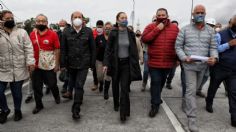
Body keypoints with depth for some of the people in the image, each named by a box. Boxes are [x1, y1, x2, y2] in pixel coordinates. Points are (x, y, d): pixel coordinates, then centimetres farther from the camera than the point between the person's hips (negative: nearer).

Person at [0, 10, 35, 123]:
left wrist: (30, 62, -14)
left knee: (17, 92, 11)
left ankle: (17, 110, 35)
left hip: (18, 70, -1)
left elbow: (28, 48, -3)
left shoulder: (22, 32, 1)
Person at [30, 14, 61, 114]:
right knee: (36, 87, 12)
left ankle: (57, 96, 42)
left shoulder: (53, 34, -8)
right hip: (36, 66, 3)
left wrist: (57, 64, -7)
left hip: (50, 66, -3)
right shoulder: (32, 35, 2)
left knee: (52, 84, 11)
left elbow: (57, 50, -6)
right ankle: (38, 105, 30)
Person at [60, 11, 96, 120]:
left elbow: (93, 48, 0)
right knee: (73, 84, 18)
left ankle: (76, 109, 2)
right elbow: (63, 49, 1)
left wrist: (92, 63, -1)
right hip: (71, 64, 3)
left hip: (84, 64, -2)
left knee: (79, 86, -6)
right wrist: (63, 64, -2)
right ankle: (78, 99, 44)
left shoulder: (88, 31, -2)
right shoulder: (66, 32, 1)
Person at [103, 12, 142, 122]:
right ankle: (116, 104, 39)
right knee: (115, 85, 15)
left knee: (125, 88, -5)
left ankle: (123, 113, 2)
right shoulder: (113, 33, -4)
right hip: (115, 63, 0)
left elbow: (134, 50, 4)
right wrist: (106, 64, -12)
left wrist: (136, 64, 1)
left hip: (127, 63, 0)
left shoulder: (131, 33, 1)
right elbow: (108, 49, -4)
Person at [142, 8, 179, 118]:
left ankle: (156, 99, 42)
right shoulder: (151, 27, -2)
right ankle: (155, 105, 10)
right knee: (155, 82, -2)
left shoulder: (174, 28, 5)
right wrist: (157, 29, -18)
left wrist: (178, 58, 7)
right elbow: (144, 39, -17)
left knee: (162, 82, 19)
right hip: (154, 62, -3)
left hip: (168, 62, 3)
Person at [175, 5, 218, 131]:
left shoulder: (210, 30, 7)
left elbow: (213, 47, 6)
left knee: (194, 89, 18)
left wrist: (214, 57, -15)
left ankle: (185, 104, 43)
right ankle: (192, 118, 1)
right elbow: (178, 46, -2)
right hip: (189, 65, -4)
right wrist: (184, 58, -17)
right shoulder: (185, 29, -2)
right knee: (191, 90, -6)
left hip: (203, 65, 4)